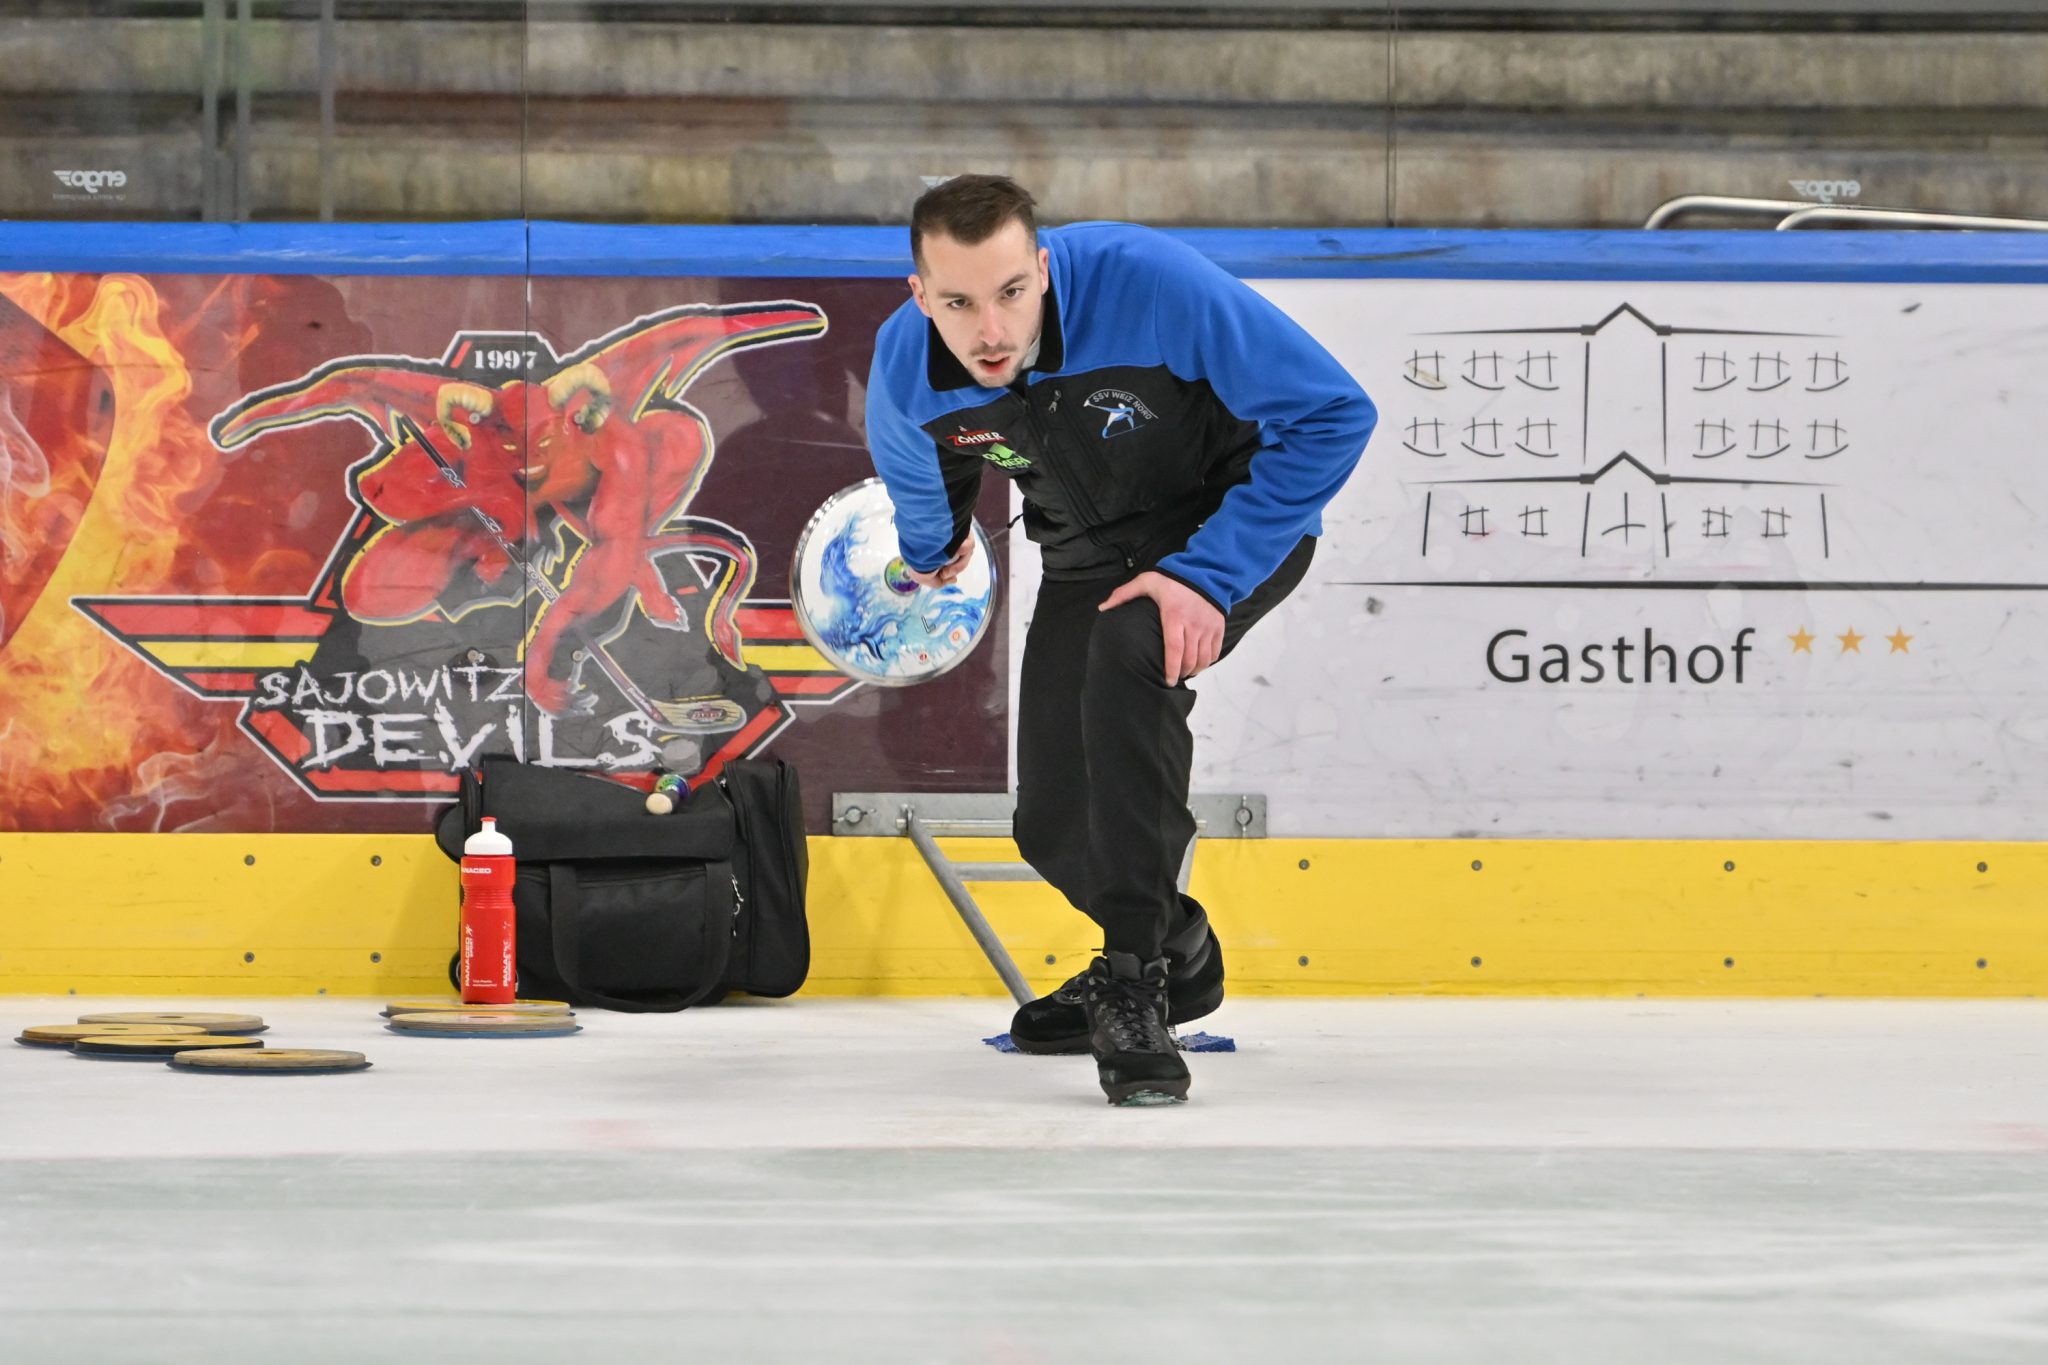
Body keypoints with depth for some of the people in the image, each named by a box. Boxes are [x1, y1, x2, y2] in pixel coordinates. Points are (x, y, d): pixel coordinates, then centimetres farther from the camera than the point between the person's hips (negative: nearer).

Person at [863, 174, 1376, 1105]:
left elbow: (1333, 412, -29)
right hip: (1089, 549, 5)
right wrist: (928, 552, 28)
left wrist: (1209, 576, -32)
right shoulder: (905, 367, -20)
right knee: (1053, 824, -1)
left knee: (1128, 650, -34)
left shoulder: (1146, 281, -35)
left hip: (1231, 516, -5)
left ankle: (1135, 983, -27)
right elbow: (910, 471, 8)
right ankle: (1175, 949, 34)